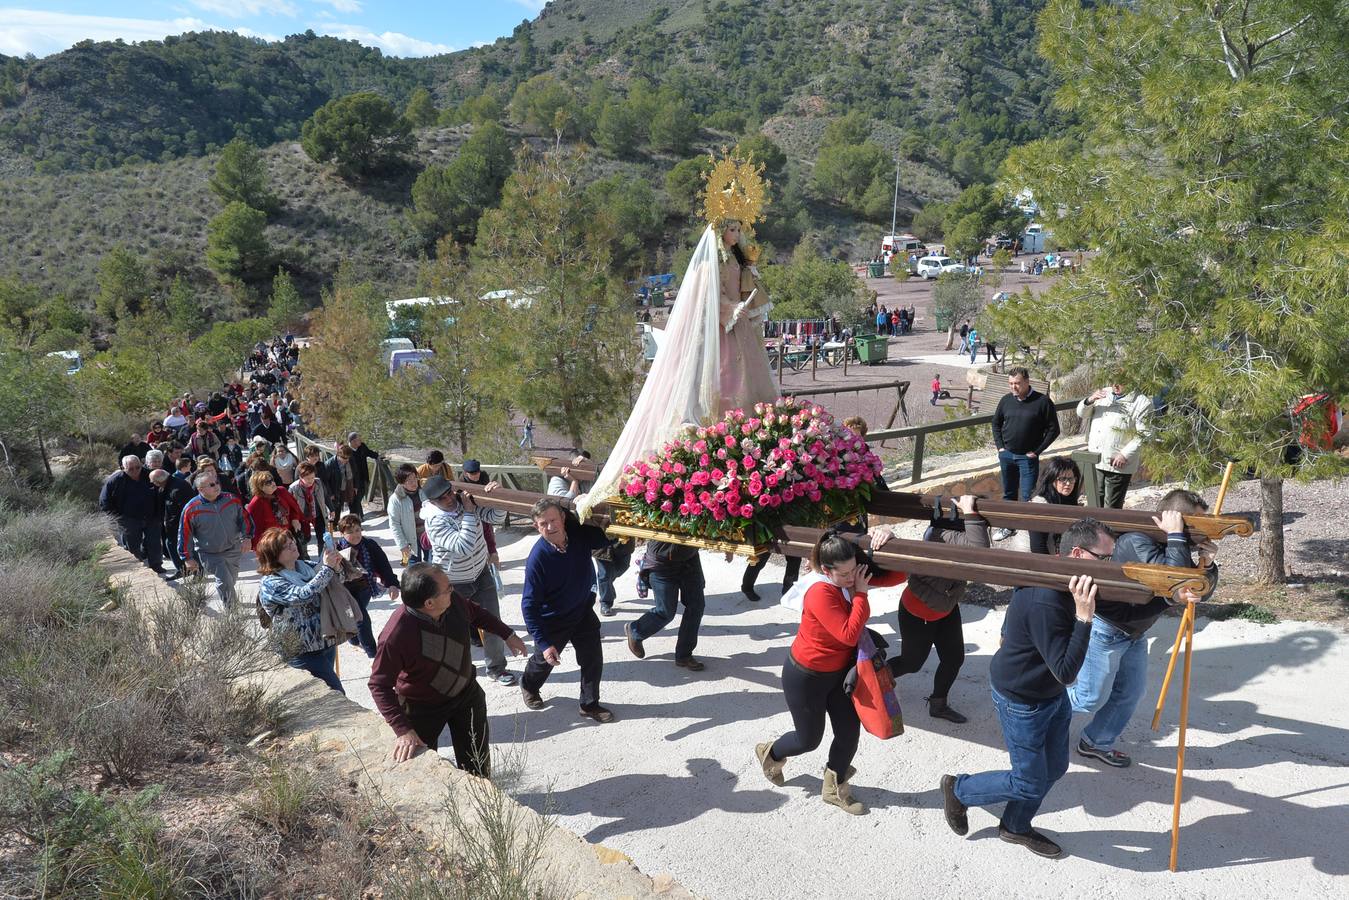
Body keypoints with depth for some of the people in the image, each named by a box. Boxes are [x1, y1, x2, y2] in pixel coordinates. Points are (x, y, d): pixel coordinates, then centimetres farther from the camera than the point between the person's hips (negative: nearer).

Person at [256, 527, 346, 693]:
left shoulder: (305, 566, 5)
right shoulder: (269, 583, -14)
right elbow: (303, 595, -28)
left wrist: (336, 566, -8)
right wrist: (327, 568, -24)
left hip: (325, 641, 7)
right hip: (303, 653, -7)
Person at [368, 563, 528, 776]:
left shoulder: (453, 601, -20)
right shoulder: (396, 635, -36)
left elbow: (475, 613, 4)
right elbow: (379, 685, -27)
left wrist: (507, 635, 15)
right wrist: (403, 730, -33)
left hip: (467, 694, 5)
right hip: (423, 708, -5)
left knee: (477, 766, 17)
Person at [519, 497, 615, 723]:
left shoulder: (581, 533, -21)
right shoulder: (537, 558, -32)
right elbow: (529, 605, -26)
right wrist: (543, 643, -29)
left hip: (583, 612, 3)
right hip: (552, 621, -3)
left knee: (593, 660, 6)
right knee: (543, 661, 20)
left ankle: (590, 704, 30)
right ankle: (529, 686, 53)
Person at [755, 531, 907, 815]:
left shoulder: (853, 578, -11)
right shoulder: (821, 593, -34)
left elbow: (897, 576, -6)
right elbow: (849, 635, -37)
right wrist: (860, 593, -33)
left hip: (840, 671, 7)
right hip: (806, 677, -7)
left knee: (850, 731, 9)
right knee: (809, 739, 11)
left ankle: (834, 789, 35)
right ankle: (770, 753, 44)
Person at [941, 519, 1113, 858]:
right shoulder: (1045, 602, -37)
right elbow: (1066, 671, -34)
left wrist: (1010, 641, 25)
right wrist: (1083, 617, -41)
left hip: (1051, 693, 9)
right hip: (1022, 702, -9)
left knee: (1054, 768, 20)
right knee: (1030, 783, 6)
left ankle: (1016, 827, 41)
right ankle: (958, 789, 28)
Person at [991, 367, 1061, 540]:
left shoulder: (1042, 401, -10)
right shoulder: (1006, 400, 2)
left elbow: (1053, 429, -6)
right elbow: (996, 423, 16)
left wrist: (1036, 451, -9)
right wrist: (1000, 447, 6)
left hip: (1028, 457, -4)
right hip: (1006, 455, 4)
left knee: (1028, 496, -4)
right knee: (1009, 494, 16)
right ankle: (1007, 526, 28)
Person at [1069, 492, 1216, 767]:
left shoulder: (1175, 548, -1)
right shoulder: (1136, 541, -29)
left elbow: (1201, 592, 4)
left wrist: (1207, 563, -15)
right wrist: (1176, 536, -33)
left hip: (1134, 632, 9)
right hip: (1105, 630, -9)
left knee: (1131, 692, 16)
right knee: (1092, 698, 1)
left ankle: (1097, 743, 33)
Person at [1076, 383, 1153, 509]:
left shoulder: (1142, 403, -7)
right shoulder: (1104, 393, 11)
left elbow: (1142, 435, -10)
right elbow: (1081, 414, 10)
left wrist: (1125, 455, -18)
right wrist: (1090, 400, -11)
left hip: (1117, 465, -5)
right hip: (1094, 462, 5)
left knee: (1112, 507, 2)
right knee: (1095, 504, 15)